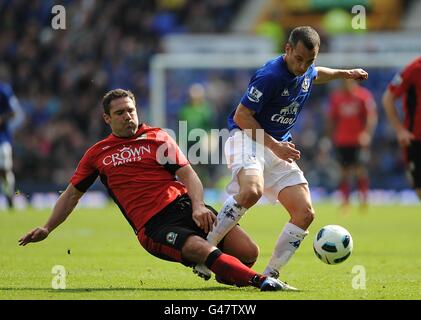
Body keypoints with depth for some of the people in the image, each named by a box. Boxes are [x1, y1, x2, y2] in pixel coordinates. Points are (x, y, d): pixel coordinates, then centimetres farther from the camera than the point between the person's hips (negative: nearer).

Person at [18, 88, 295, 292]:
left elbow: (188, 175, 4)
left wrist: (198, 206, -15)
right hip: (153, 227, -2)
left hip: (183, 205, 2)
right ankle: (261, 281, -40)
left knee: (248, 252, -16)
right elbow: (72, 194, 27)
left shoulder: (157, 137, 14)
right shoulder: (97, 155, 17)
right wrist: (47, 229, 19)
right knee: (204, 250, -35)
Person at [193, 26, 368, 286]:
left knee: (305, 213, -5)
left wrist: (344, 73, 29)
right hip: (247, 138, -8)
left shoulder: (307, 72, 4)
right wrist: (274, 146, -21)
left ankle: (270, 275, 1)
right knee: (251, 191, -38)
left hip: (279, 148, 8)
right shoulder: (270, 76, -22)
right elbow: (241, 116, -20)